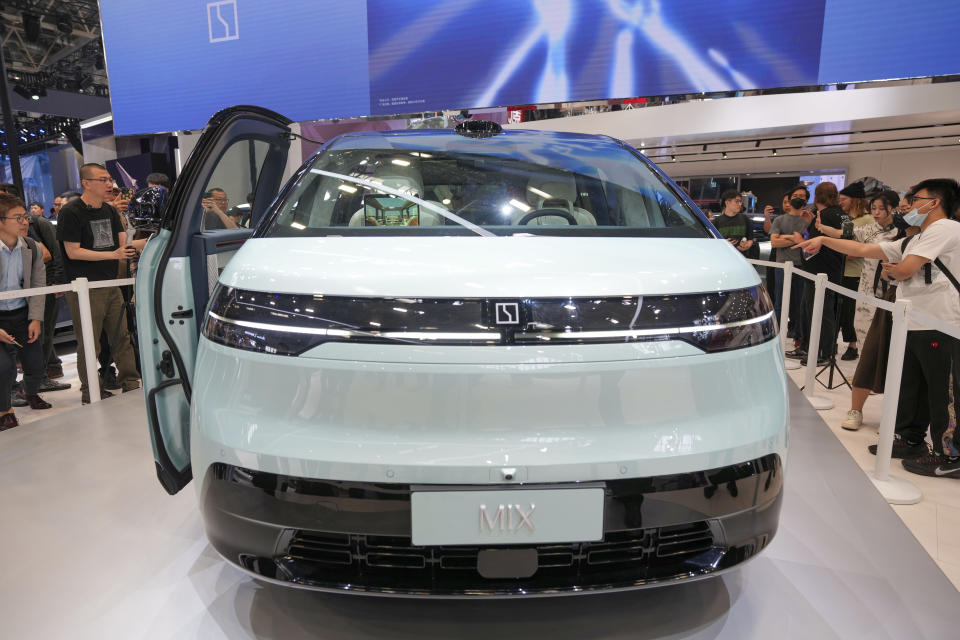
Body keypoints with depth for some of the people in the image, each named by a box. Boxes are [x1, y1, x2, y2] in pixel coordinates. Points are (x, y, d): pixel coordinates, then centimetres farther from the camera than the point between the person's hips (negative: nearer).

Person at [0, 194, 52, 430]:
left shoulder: (32, 248, -3)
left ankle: (32, 394, 42)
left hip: (23, 314, 4)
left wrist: (36, 319, -6)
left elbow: (38, 285, 2)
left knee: (35, 366, 8)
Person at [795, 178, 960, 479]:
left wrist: (891, 269, 7)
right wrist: (824, 240, 12)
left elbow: (906, 269, -16)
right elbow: (863, 250, 17)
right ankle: (910, 439, 27)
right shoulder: (911, 242, 19)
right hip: (912, 324, 9)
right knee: (908, 385, 15)